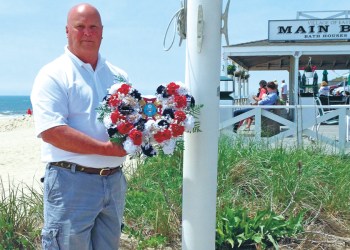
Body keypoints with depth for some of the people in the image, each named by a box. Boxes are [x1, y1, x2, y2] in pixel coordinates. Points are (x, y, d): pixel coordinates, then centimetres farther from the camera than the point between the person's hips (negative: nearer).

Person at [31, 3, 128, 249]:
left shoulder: (118, 76, 13)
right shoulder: (53, 75, -7)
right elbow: (51, 132, -18)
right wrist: (105, 148, -20)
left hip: (114, 181, 6)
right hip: (72, 181, -6)